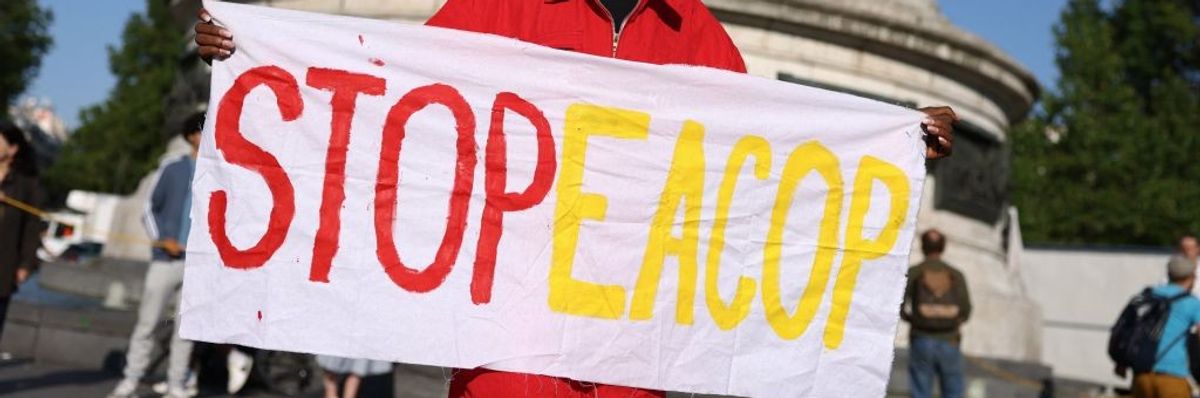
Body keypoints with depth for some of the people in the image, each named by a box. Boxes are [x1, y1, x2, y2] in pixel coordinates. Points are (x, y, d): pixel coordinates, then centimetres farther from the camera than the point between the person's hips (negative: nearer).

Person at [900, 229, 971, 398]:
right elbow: (965, 312, -2)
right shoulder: (956, 275, 1)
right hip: (949, 343, 1)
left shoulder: (913, 273, -3)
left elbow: (898, 307, -9)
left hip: (921, 341, -1)